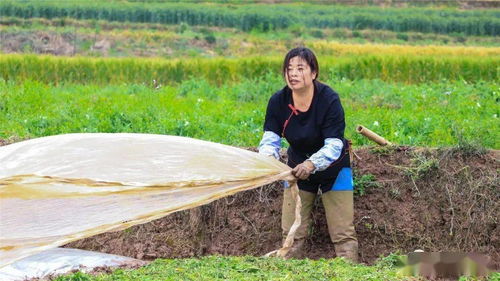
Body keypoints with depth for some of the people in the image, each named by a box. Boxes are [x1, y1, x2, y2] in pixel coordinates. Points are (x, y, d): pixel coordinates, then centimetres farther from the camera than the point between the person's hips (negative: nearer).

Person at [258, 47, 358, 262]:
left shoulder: (329, 100, -27)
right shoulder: (278, 101, -16)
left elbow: (334, 145, -30)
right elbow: (270, 139, -17)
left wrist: (312, 164, -48)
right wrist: (269, 158, -41)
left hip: (332, 167, -3)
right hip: (298, 167, 4)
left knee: (342, 232, -3)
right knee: (291, 231, 5)